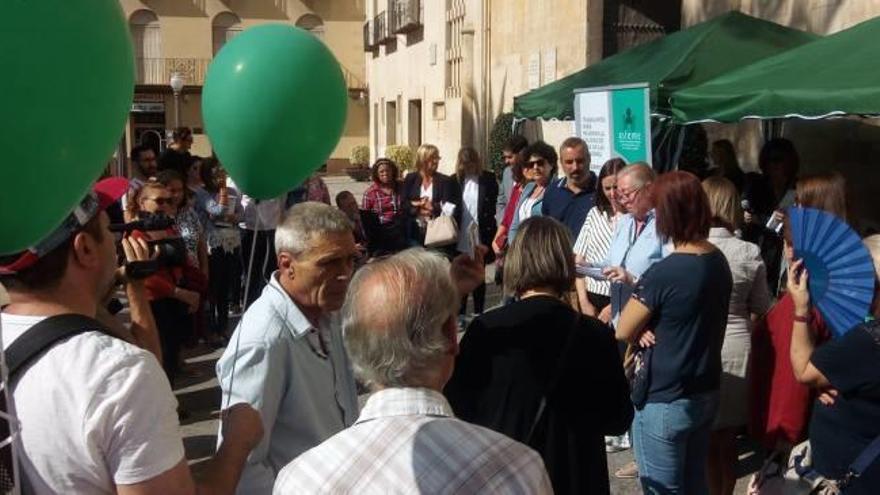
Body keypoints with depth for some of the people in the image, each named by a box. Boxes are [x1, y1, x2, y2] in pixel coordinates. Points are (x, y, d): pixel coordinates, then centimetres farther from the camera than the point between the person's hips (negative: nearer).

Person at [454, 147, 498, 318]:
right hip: (461, 238, 1)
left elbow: (493, 205, -1)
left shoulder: (488, 179, -2)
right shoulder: (456, 179, 4)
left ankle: (478, 314, 18)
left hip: (480, 237, -1)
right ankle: (460, 314, 12)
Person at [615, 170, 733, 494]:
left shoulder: (663, 273, -24)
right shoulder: (719, 261, 1)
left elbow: (623, 332, -14)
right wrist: (650, 327, -4)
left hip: (664, 402, -8)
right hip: (706, 393, 8)